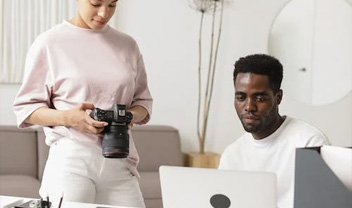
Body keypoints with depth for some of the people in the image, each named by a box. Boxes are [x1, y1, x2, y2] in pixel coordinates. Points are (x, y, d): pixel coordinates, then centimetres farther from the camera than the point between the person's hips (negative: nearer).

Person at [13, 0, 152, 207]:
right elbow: (25, 107, 1)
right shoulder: (50, 42, 0)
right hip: (71, 161, -3)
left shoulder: (128, 45, 11)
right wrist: (67, 117, -17)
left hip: (120, 163, 3)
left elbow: (143, 101, 16)